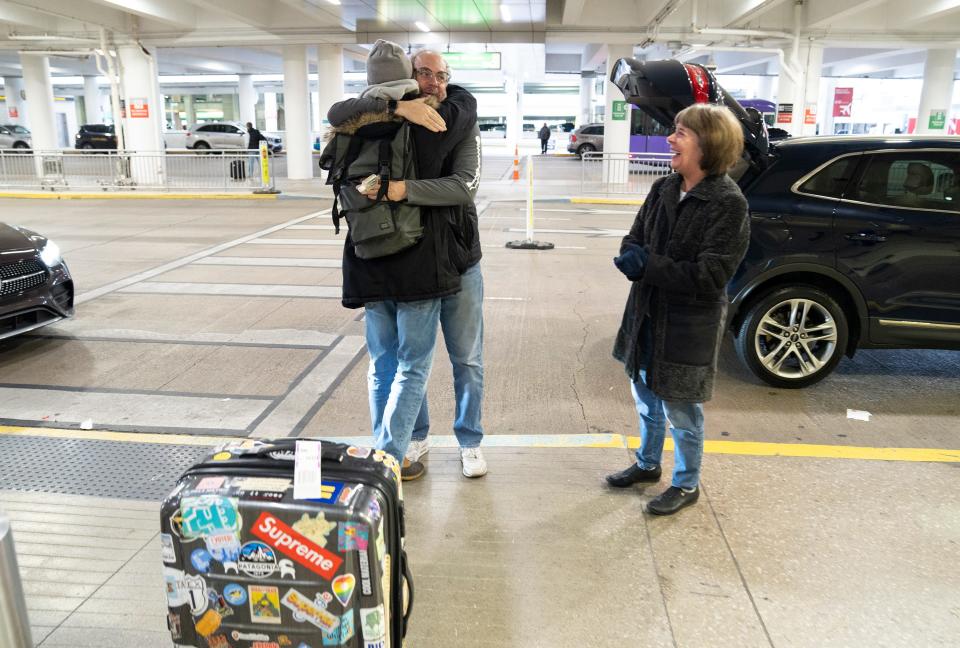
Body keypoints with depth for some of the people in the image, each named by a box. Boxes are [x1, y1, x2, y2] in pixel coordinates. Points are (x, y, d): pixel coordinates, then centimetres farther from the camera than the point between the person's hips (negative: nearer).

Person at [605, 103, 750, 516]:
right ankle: (647, 464, 45)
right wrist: (632, 257, -18)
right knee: (645, 399, 22)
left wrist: (648, 264, -25)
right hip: (647, 315, 7)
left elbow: (710, 276, -23)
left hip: (690, 326, -6)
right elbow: (634, 240, 6)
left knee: (682, 413, 9)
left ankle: (687, 485, 32)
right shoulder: (663, 190, 1)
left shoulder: (728, 204, -19)